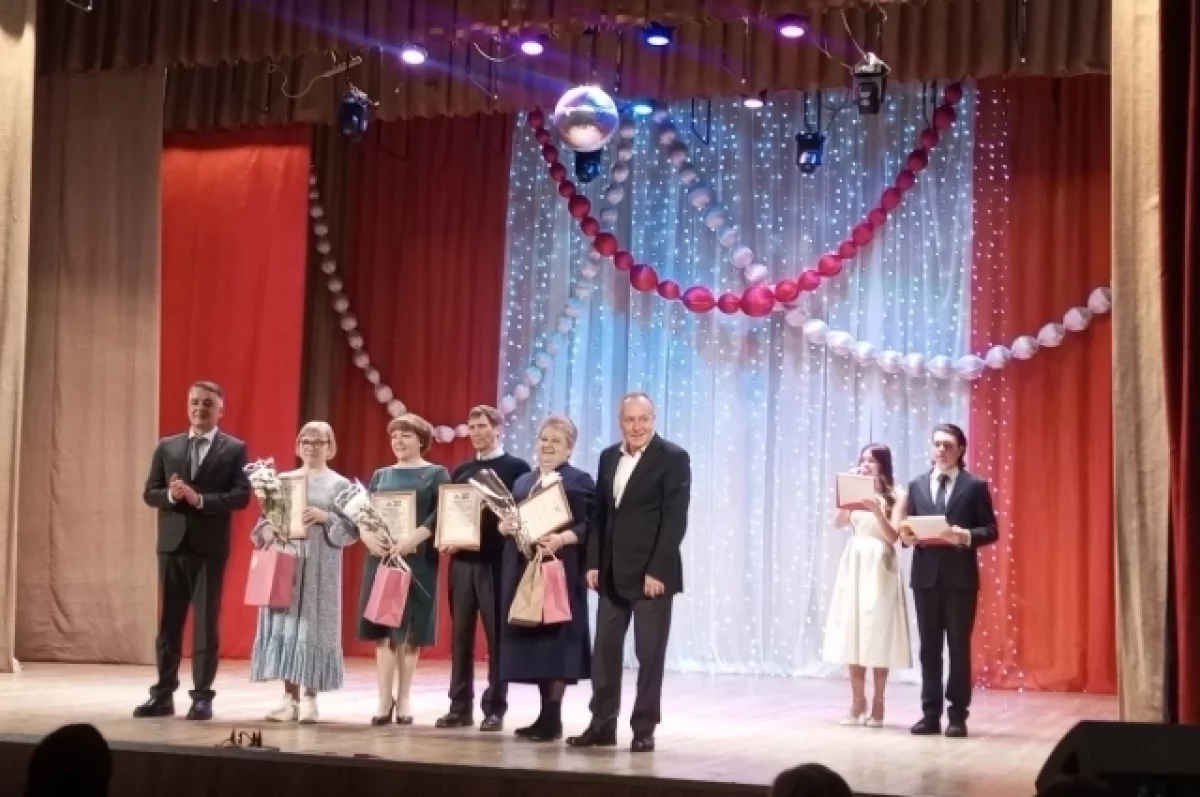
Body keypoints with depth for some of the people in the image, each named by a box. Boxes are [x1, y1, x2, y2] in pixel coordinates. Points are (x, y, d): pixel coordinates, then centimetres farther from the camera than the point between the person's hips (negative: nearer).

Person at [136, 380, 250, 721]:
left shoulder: (234, 449, 1)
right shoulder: (167, 447, 11)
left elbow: (241, 496, -8)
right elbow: (150, 493, 7)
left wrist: (199, 499, -19)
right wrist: (171, 494, -14)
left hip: (210, 545, -3)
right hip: (172, 543, 3)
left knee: (206, 622, 0)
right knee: (168, 621, 7)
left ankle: (202, 696, 5)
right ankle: (163, 694, 12)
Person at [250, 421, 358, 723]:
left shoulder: (339, 485, 4)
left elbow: (351, 529, -2)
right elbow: (265, 519, 13)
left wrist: (325, 517, -16)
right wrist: (268, 530, -8)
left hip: (319, 568, -3)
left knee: (313, 628, -4)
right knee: (284, 627, 0)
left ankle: (310, 698, 1)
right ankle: (290, 699, 5)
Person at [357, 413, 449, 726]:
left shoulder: (436, 474, 3)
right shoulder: (381, 475, 16)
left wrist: (414, 539, -22)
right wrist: (366, 535, -12)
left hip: (418, 559, -3)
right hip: (381, 557, 3)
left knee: (410, 631, -1)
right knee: (382, 629, -1)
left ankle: (403, 700, 6)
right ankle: (385, 700, 2)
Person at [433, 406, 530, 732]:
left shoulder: (516, 468, 1)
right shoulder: (460, 471, 15)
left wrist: (508, 526, -19)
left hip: (497, 561, -5)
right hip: (462, 561, 5)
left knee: (496, 634, 0)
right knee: (461, 634, 6)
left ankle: (495, 708, 5)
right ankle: (460, 706, 11)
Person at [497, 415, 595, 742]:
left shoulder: (579, 481, 0)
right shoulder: (523, 482, 18)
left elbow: (590, 526, -8)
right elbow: (508, 521, 20)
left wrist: (562, 539, -24)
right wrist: (505, 526, -3)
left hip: (560, 569, -6)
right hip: (524, 569, 6)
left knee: (555, 637, -8)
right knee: (531, 637, 5)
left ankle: (553, 718, -4)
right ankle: (545, 714, 12)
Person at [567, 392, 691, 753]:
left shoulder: (673, 458, -7)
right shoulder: (609, 457, 12)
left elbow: (675, 520, -12)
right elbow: (599, 514, 13)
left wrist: (657, 571, -17)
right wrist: (593, 563, 4)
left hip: (651, 573, -6)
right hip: (612, 573, 6)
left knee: (650, 653, 1)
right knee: (605, 650, 6)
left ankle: (644, 728, 8)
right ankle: (602, 724, 14)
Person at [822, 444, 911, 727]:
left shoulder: (895, 496, 0)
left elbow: (893, 536, -8)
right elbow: (838, 523, -1)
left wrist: (876, 510, -20)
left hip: (879, 568, -3)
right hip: (854, 565, 3)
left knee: (877, 635, -2)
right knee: (853, 634, 3)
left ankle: (877, 704, 4)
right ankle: (857, 703, 10)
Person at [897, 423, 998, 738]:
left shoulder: (975, 486, 2)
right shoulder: (917, 485, 12)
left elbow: (991, 531, -1)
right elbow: (907, 527, 13)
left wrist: (965, 536, -19)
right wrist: (907, 535, -10)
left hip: (960, 577, -3)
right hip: (926, 575, 3)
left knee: (959, 647, 1)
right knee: (929, 647, 6)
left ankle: (957, 716, 6)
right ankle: (930, 714, 10)